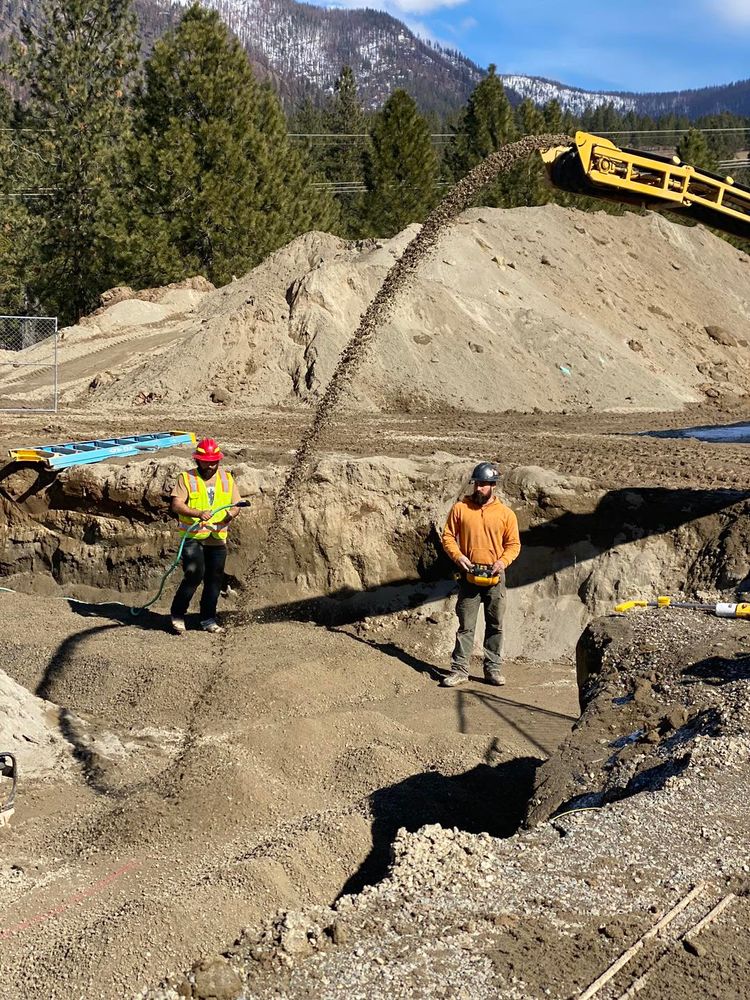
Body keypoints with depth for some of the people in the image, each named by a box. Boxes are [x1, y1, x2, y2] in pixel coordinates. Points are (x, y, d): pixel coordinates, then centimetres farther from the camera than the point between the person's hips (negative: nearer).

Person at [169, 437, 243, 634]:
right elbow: (176, 505, -11)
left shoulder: (227, 479, 12)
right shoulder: (186, 478, -1)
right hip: (192, 537, -4)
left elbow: (236, 505, 11)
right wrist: (198, 513, -26)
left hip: (218, 538, 5)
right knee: (194, 574, -17)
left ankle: (208, 620, 20)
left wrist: (231, 514, -13)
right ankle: (177, 615, -2)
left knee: (214, 580, 7)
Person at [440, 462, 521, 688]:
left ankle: (493, 668, 16)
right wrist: (458, 556, -12)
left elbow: (514, 544, 6)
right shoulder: (460, 508, 1)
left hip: (495, 576, 1)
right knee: (466, 625, 0)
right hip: (469, 575, -1)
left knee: (495, 625, 7)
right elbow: (448, 536, 4)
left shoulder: (506, 514, 2)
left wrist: (503, 561, -12)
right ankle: (459, 669, 2)